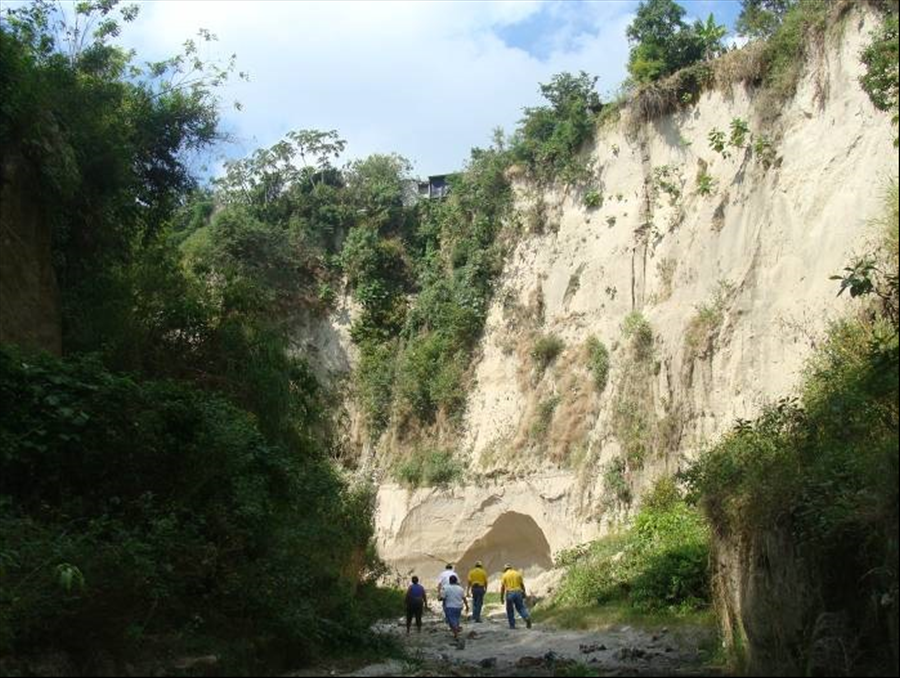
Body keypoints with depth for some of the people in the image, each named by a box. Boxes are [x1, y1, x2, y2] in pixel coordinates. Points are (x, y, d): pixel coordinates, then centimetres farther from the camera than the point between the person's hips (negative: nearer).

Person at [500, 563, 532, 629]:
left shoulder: (504, 575, 3)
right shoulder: (518, 573, 10)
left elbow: (502, 587, -2)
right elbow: (522, 585, 8)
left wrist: (501, 597, 1)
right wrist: (524, 594, 16)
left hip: (509, 593, -2)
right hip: (518, 592, 2)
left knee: (510, 610, 8)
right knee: (521, 607, 9)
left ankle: (512, 625, 7)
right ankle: (527, 617, -17)